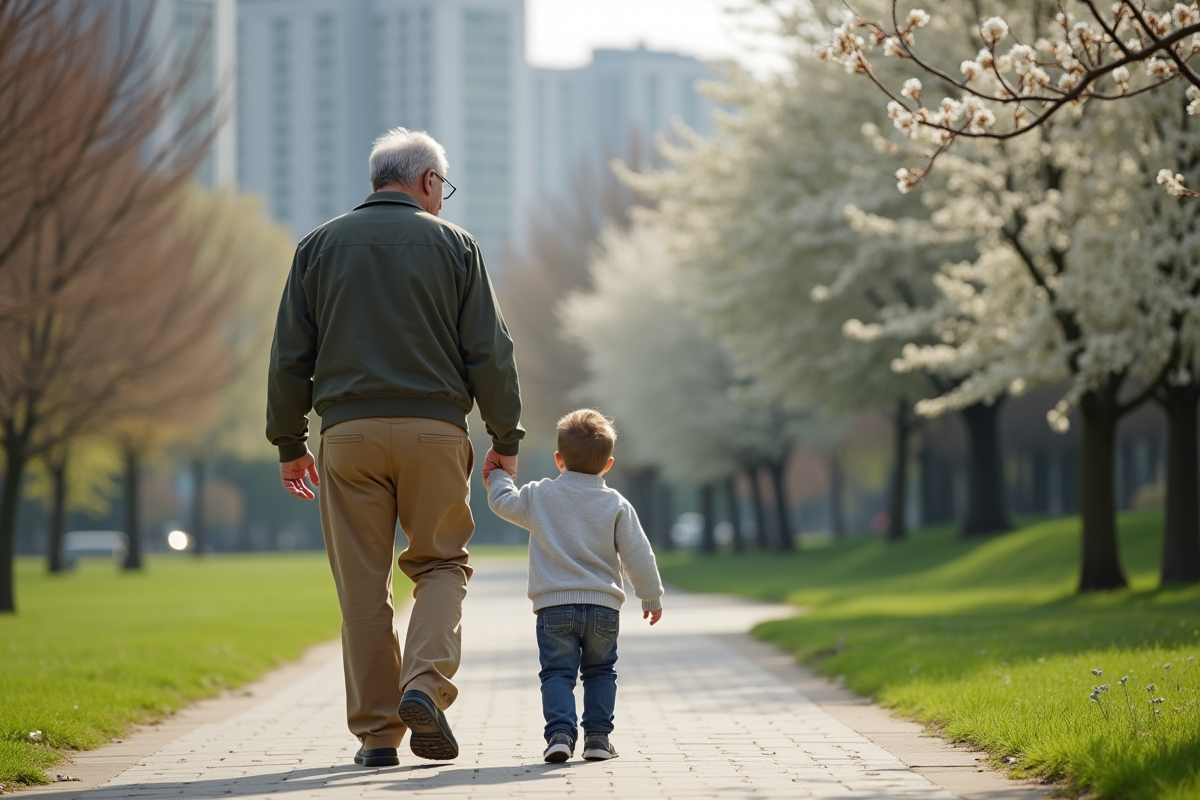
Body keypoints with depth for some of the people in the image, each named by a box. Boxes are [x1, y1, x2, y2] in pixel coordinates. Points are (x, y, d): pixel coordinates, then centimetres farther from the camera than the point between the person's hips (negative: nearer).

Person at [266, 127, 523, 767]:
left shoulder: (320, 246, 11)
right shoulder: (452, 244, 6)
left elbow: (290, 355, 9)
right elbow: (489, 351, 2)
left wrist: (289, 442, 15)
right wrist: (505, 439, 9)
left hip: (349, 429, 1)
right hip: (434, 427, -1)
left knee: (362, 586, 4)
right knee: (441, 562, 12)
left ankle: (376, 732, 4)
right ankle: (425, 684, -11)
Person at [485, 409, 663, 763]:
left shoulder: (540, 496, 0)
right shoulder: (616, 505, 0)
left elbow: (505, 503, 13)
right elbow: (638, 555, 0)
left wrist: (497, 478, 34)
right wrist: (652, 597, 11)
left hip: (554, 607, -1)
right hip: (603, 606, 1)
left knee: (557, 673, 3)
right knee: (600, 671, 17)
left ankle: (560, 732, -16)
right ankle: (597, 736, 8)